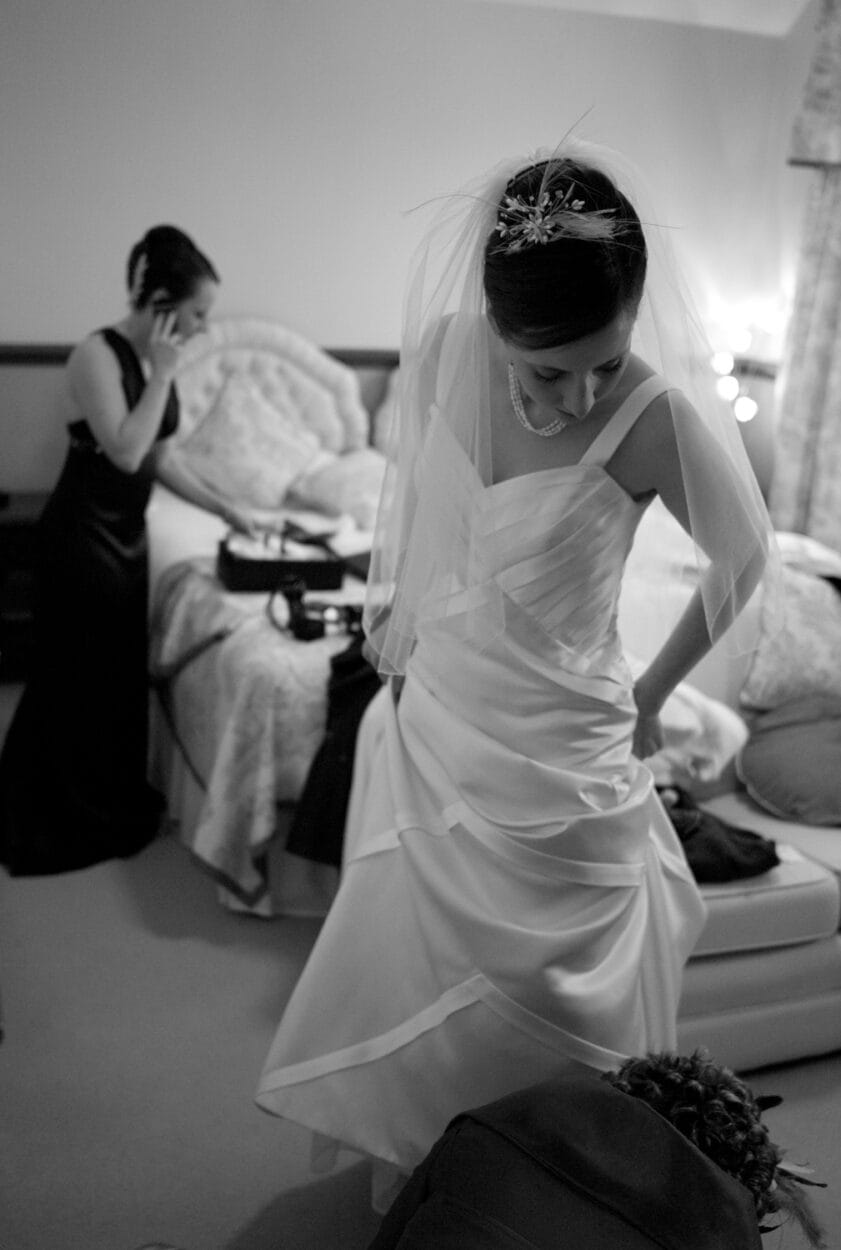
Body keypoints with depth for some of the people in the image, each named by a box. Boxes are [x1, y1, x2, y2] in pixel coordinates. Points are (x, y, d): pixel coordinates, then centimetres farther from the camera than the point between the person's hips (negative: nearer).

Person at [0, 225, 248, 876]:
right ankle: (54, 822, 19)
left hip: (128, 532, 8)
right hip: (82, 536, -8)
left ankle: (114, 802, 32)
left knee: (123, 670, 16)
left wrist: (223, 508, 11)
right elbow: (124, 451, -28)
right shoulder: (96, 355, -19)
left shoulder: (156, 359, 5)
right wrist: (162, 374, -21)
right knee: (77, 679, 3)